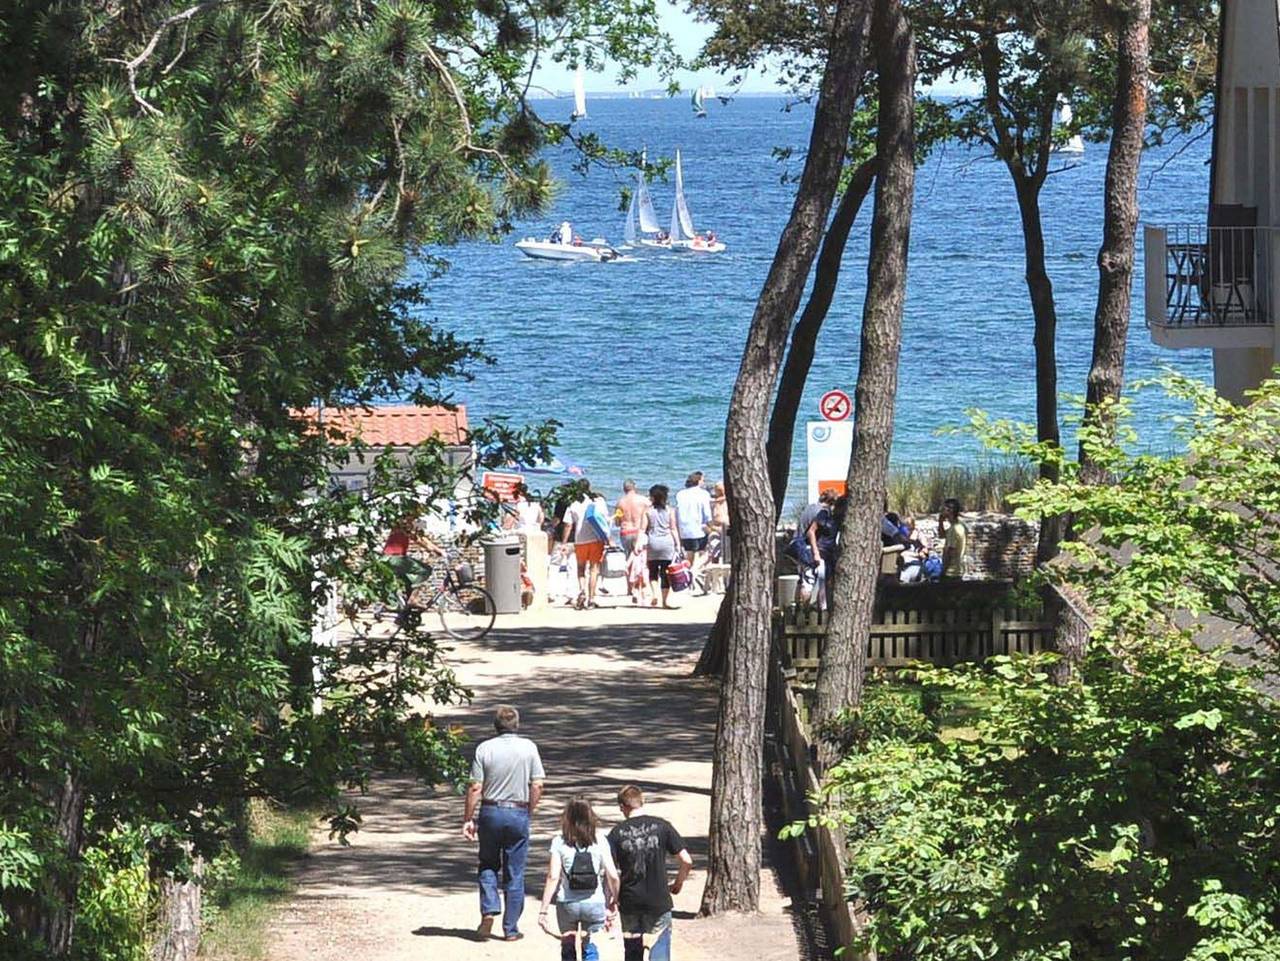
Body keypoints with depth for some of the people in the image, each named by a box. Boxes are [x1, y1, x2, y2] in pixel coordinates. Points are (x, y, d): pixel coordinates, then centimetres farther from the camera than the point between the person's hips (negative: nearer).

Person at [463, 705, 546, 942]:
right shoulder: (528, 748, -3)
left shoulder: (485, 748, -5)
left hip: (490, 812, 0)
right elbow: (537, 785, -5)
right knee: (515, 873, 7)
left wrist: (468, 819, 1)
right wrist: (529, 813, 8)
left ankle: (489, 909, -2)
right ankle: (511, 929, 8)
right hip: (519, 813, 0)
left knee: (488, 865, 19)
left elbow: (475, 788, -6)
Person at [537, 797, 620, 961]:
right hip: (594, 904, 0)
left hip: (567, 904, 0)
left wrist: (543, 910, -8)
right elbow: (612, 876, -6)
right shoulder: (600, 840, -3)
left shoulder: (559, 842, -5)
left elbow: (553, 877, -10)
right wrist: (614, 901, 10)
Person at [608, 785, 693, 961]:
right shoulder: (662, 826, -4)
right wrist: (678, 884, 12)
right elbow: (686, 861, -6)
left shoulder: (617, 833, -4)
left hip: (630, 904, 1)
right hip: (659, 903, -1)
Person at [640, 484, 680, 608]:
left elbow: (642, 529, -3)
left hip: (653, 542, 0)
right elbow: (673, 529, 1)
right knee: (665, 572, 3)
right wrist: (677, 544, 5)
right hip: (667, 542, 0)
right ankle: (664, 600, 3)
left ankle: (654, 594, -11)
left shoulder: (648, 511, 1)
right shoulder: (670, 511, 3)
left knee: (653, 572, 10)